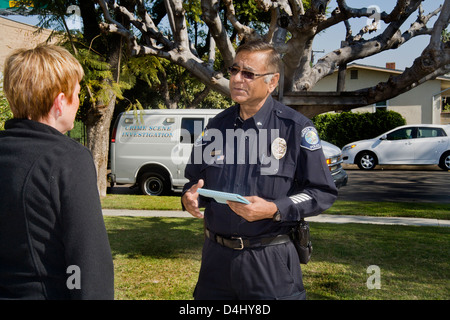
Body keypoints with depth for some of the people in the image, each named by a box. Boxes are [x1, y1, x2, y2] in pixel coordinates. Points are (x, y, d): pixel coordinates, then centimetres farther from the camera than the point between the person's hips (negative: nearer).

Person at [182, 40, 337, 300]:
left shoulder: (295, 128, -6)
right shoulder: (216, 126, 8)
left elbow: (323, 193, -7)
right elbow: (195, 180, 19)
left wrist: (274, 210, -19)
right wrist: (190, 197, -4)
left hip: (270, 260, -4)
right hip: (216, 256, 4)